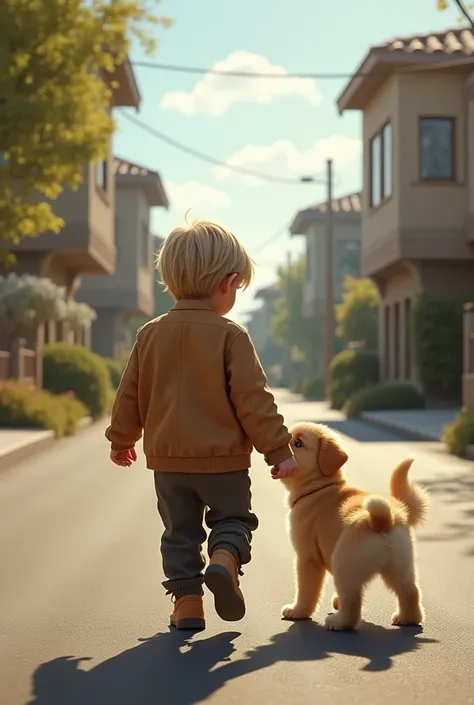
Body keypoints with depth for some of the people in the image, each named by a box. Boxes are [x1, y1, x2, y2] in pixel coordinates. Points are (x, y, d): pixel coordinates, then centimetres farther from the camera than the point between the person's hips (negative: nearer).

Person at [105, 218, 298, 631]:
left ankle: (187, 601, 11)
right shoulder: (230, 335, -11)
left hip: (167, 459, 4)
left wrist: (122, 439, 24)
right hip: (223, 458, -3)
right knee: (232, 519, 14)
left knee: (180, 532, 14)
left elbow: (130, 394, 9)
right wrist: (279, 449, -5)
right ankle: (224, 561, -14)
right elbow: (253, 399, -12)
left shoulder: (150, 334, 2)